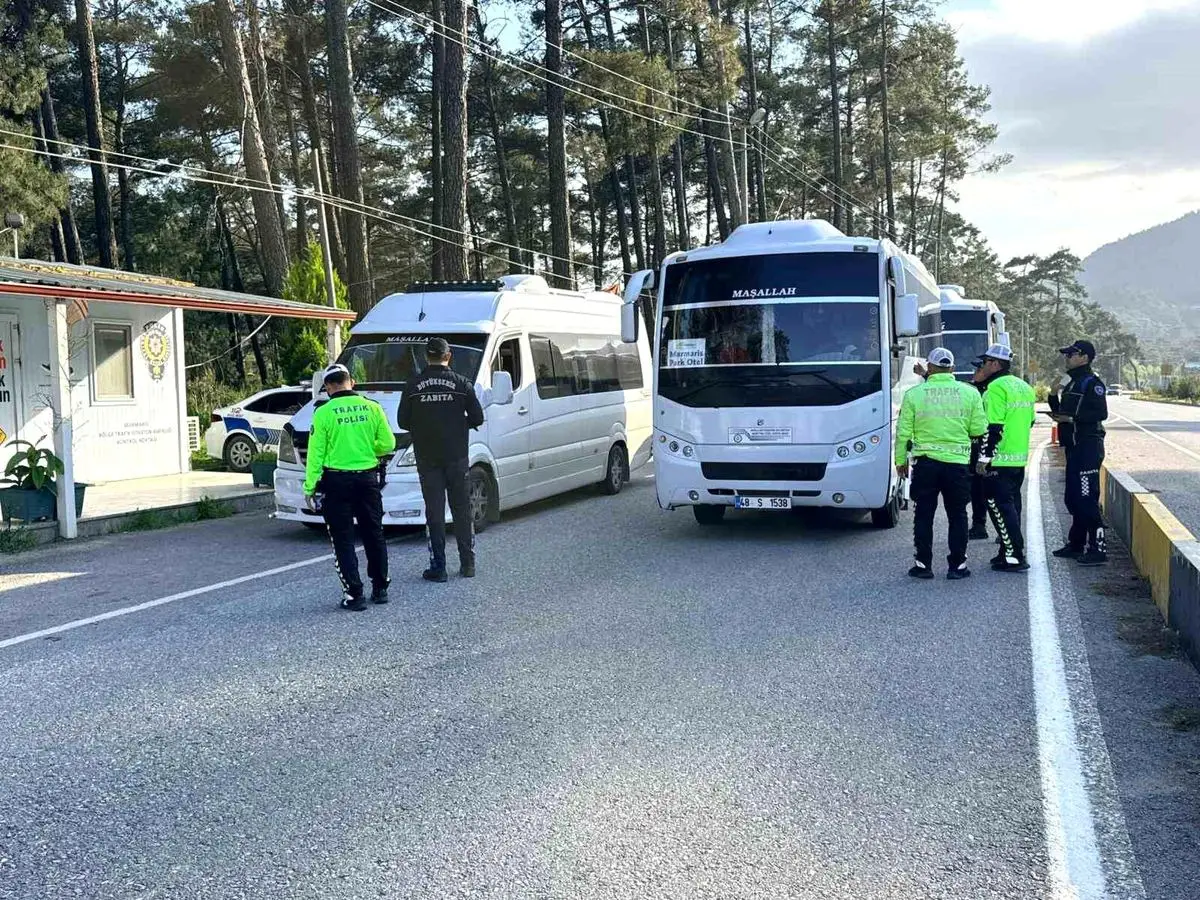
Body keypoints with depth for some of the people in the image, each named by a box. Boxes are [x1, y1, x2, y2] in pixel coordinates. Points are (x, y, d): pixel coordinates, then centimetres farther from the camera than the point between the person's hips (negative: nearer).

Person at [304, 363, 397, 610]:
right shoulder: (372, 408, -1)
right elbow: (388, 443, 0)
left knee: (343, 539, 3)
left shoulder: (323, 413, -9)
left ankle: (354, 594, 0)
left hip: (337, 482, -3)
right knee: (374, 535, 15)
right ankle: (380, 589, 22)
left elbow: (316, 453, -8)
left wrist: (309, 487, -2)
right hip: (368, 478, 3)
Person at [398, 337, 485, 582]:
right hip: (456, 457, 1)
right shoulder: (462, 384, -3)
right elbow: (477, 418, -2)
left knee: (434, 512, 3)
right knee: (462, 509, 11)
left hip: (427, 459, 0)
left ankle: (438, 567, 2)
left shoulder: (414, 386, -3)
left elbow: (403, 421, 0)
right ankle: (468, 564, 15)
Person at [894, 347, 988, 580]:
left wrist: (901, 461, 10)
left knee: (924, 515, 8)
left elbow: (903, 432, -1)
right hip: (958, 463, 1)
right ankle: (957, 565, 12)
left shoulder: (914, 394, -3)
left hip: (925, 463, -1)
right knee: (957, 516, 10)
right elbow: (979, 430, 0)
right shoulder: (970, 393, -1)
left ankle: (923, 564, 10)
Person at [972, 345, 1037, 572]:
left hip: (999, 460, -9)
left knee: (999, 506, -6)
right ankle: (1011, 552, 21)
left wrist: (984, 457, -18)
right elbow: (1030, 421, 21)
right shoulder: (1024, 387, 15)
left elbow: (993, 427, -20)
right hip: (1020, 458, 9)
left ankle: (1014, 556, -9)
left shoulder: (996, 387, -14)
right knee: (1011, 504, 15)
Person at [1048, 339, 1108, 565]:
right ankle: (1076, 544, 25)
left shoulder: (1093, 383, -10)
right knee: (1073, 498, 15)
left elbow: (1101, 413, -20)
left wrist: (1071, 418, -21)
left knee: (1087, 499, -11)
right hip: (1074, 447, 10)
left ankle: (1098, 549, -9)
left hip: (1088, 447, -10)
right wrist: (1054, 397, 7)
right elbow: (1063, 412, 23)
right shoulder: (1072, 384, 19)